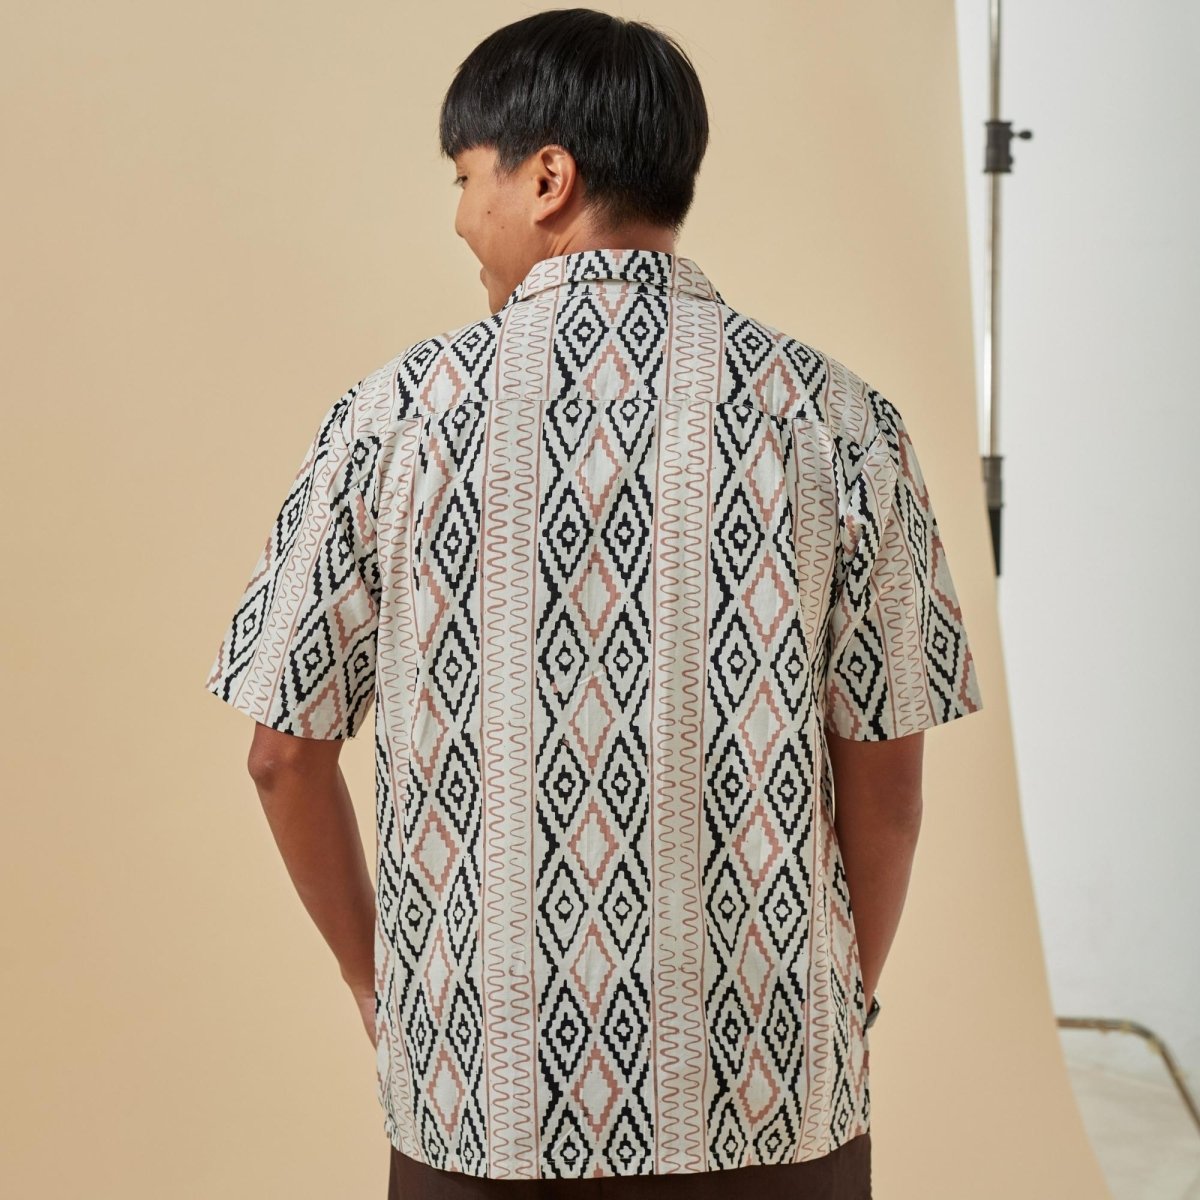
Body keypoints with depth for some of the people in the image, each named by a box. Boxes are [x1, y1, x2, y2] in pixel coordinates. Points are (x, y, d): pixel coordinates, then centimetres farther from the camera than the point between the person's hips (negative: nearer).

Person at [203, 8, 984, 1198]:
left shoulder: (398, 409, -7)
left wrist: (374, 980, 12)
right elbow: (883, 776, -4)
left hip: (476, 1094, 0)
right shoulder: (834, 417, -7)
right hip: (764, 1099, 1)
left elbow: (286, 752, -2)